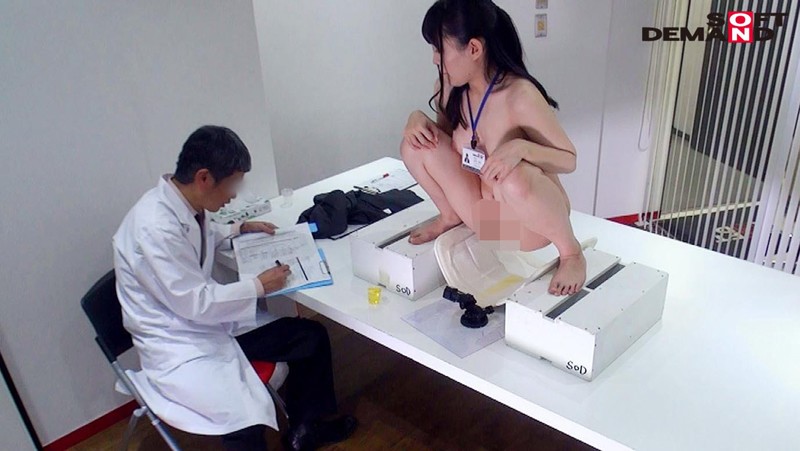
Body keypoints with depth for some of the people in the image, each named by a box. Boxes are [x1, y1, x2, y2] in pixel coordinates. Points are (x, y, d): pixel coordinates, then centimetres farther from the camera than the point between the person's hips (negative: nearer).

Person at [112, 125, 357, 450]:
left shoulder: (182, 204, 0)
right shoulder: (154, 227, -27)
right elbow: (196, 303, -23)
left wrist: (240, 229, 17)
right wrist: (259, 286, -13)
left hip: (211, 327, 9)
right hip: (178, 347, -9)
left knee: (311, 337, 7)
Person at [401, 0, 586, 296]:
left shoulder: (519, 95, -26)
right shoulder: (449, 89, -7)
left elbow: (569, 160, -18)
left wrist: (520, 147, -37)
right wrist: (417, 117, -10)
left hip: (530, 223, -4)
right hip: (486, 216, 5)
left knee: (513, 178, -40)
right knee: (417, 143, -12)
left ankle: (571, 252, -8)